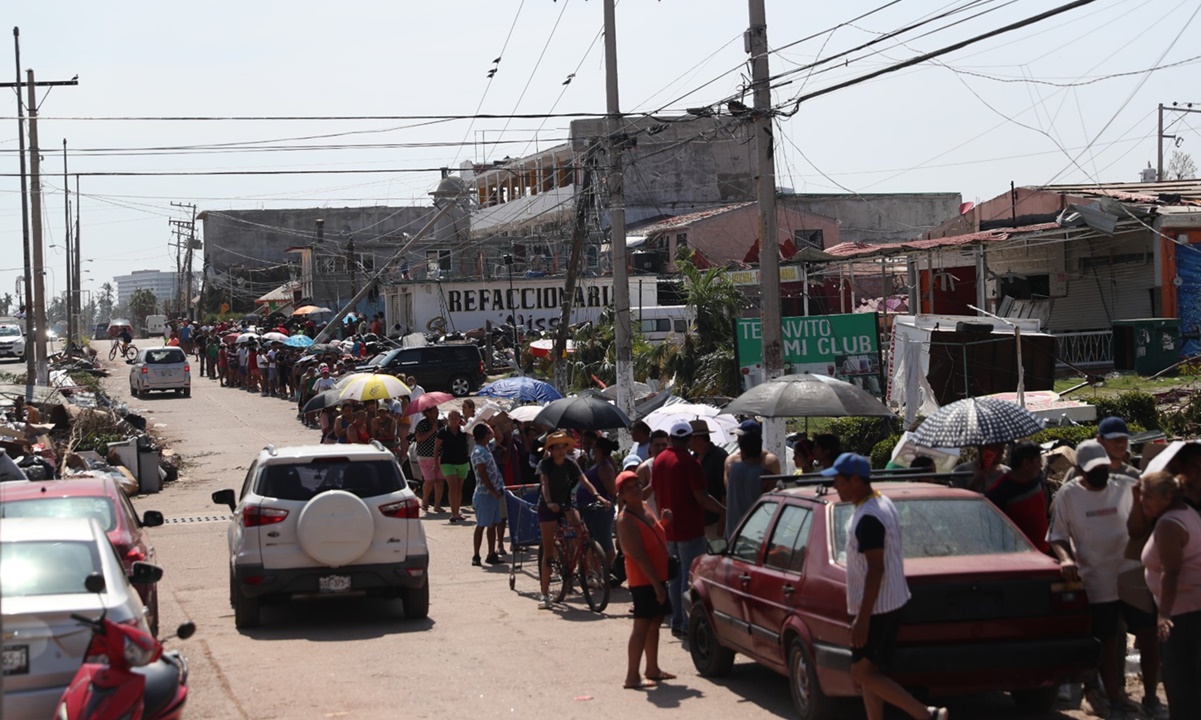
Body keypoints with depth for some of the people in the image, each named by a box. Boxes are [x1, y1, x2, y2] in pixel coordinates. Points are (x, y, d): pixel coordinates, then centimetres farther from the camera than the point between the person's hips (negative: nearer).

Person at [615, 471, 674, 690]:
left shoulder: (646, 509, 9)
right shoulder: (626, 520, -19)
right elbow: (639, 556, -23)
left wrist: (665, 521, 6)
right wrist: (656, 584, -24)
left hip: (656, 576, 9)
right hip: (643, 579, -9)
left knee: (655, 622, 16)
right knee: (642, 625, -9)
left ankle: (652, 669, 27)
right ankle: (632, 677, -8)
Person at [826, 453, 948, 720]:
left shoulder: (868, 518, -22)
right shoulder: (882, 503, 10)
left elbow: (875, 569, -25)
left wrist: (862, 618, -24)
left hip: (876, 608, -10)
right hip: (892, 602, 10)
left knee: (862, 673, -5)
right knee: (868, 672, 13)